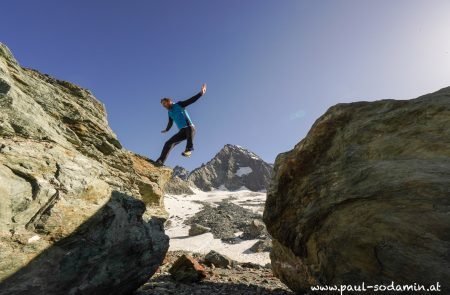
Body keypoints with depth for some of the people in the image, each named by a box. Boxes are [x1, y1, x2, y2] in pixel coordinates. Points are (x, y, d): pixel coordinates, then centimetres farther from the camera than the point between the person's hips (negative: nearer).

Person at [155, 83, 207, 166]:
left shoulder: (179, 105, 5)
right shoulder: (170, 113, 20)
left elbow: (191, 100, -4)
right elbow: (170, 123, 38)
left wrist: (201, 93, -15)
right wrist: (166, 130, 55)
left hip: (190, 128, -6)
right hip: (182, 131, 6)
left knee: (190, 128, -42)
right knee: (168, 143, -6)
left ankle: (189, 149, -50)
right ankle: (160, 161, -7)